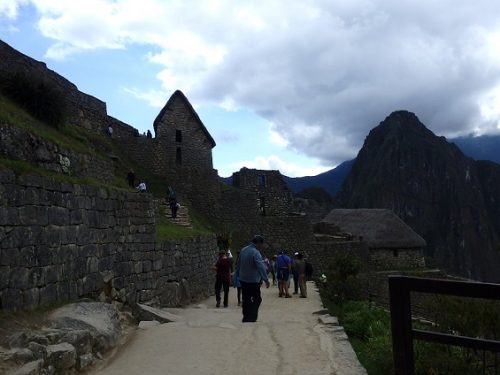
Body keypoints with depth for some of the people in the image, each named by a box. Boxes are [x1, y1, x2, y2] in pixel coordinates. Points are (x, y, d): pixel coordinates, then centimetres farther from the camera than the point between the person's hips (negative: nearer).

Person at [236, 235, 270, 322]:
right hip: (253, 281, -7)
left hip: (243, 279, 7)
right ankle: (251, 318, -2)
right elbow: (261, 267, -25)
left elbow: (238, 265, 16)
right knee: (257, 299, 4)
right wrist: (266, 280, -25)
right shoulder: (255, 253, -18)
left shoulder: (243, 250, 7)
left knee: (246, 300, 15)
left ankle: (246, 318, 20)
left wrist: (239, 274, 26)